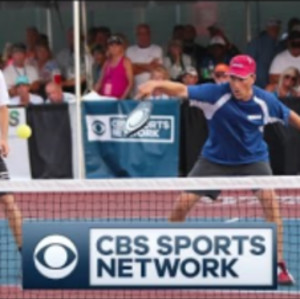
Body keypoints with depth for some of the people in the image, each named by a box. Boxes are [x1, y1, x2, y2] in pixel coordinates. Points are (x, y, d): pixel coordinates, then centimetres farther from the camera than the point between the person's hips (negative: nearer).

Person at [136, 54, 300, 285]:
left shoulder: (266, 101, -18)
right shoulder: (216, 94, -26)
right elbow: (182, 90, -40)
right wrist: (156, 84, -58)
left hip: (253, 158, 0)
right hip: (216, 159, 0)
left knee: (269, 198, -24)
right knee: (183, 203, -5)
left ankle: (280, 266, -15)